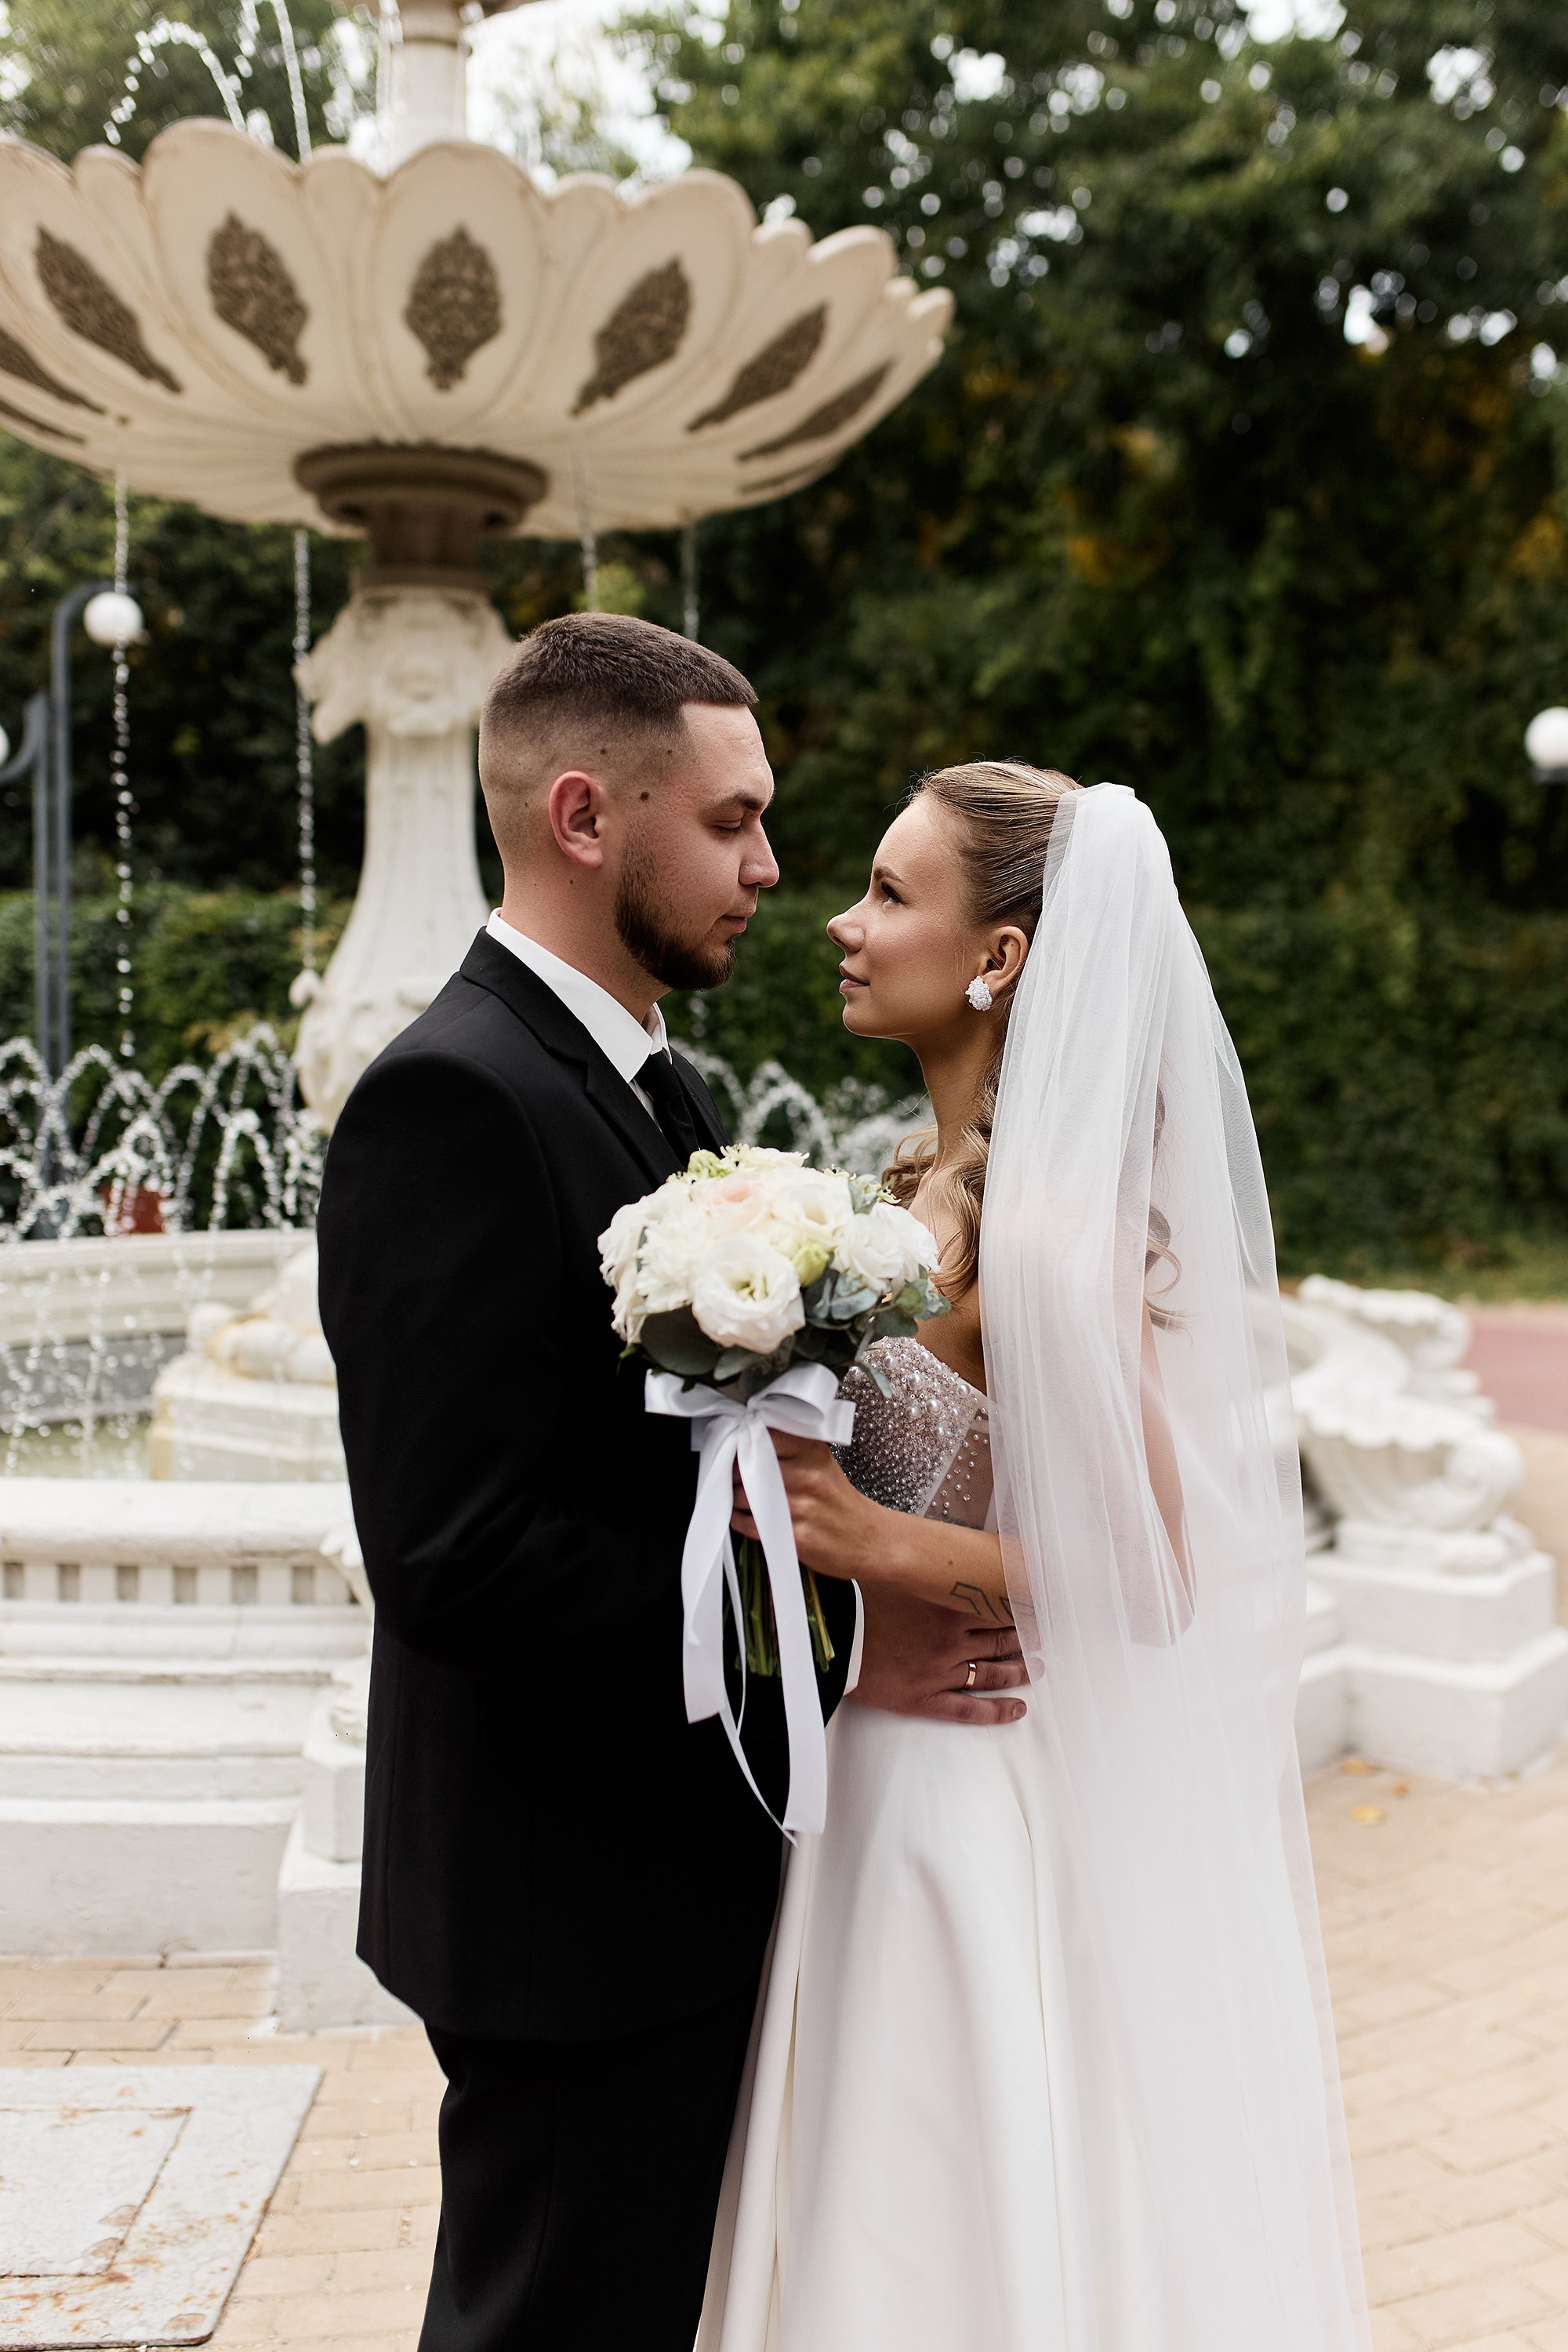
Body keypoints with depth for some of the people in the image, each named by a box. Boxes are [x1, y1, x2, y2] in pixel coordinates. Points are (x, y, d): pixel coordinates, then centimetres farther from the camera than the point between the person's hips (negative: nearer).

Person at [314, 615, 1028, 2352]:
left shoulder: (663, 1089, 11)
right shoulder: (451, 1098, -20)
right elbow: (455, 1552, -26)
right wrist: (827, 1644, -21)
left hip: (683, 1867, 9)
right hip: (564, 1901, -9)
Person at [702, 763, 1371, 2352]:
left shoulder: (1043, 1226, -23)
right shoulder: (928, 1179, 4)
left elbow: (1146, 1576, -21)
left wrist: (879, 1545, -25)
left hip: (986, 1807, -8)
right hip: (899, 1781, 8)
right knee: (887, 2223, 24)